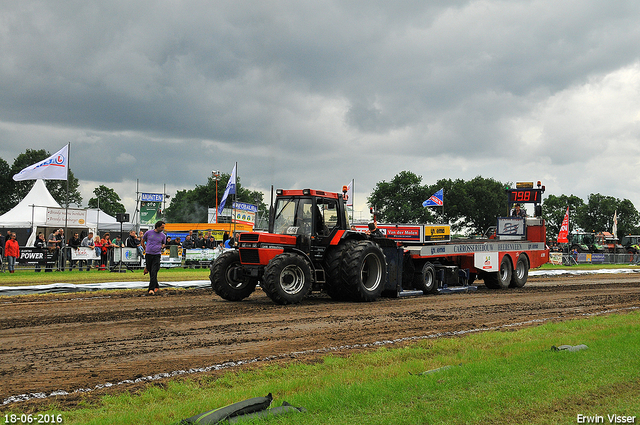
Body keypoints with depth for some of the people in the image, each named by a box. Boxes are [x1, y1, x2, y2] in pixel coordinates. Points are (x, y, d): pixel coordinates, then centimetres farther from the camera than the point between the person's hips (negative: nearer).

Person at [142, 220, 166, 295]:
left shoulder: (163, 235, 6)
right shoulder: (148, 233, 3)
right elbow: (142, 241, 17)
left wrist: (162, 247, 4)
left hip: (157, 255, -1)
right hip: (148, 255, 1)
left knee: (154, 272, -12)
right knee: (150, 272, 9)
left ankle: (151, 289, -15)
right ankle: (156, 286, 27)